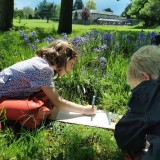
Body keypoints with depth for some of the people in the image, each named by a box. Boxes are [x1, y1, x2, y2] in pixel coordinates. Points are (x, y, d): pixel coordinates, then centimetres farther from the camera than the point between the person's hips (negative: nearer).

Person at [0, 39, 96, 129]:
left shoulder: (43, 62, 1)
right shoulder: (43, 68, -24)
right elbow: (57, 102, -19)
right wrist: (84, 109, -11)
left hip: (12, 95, 9)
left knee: (48, 96, 1)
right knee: (37, 111, -31)